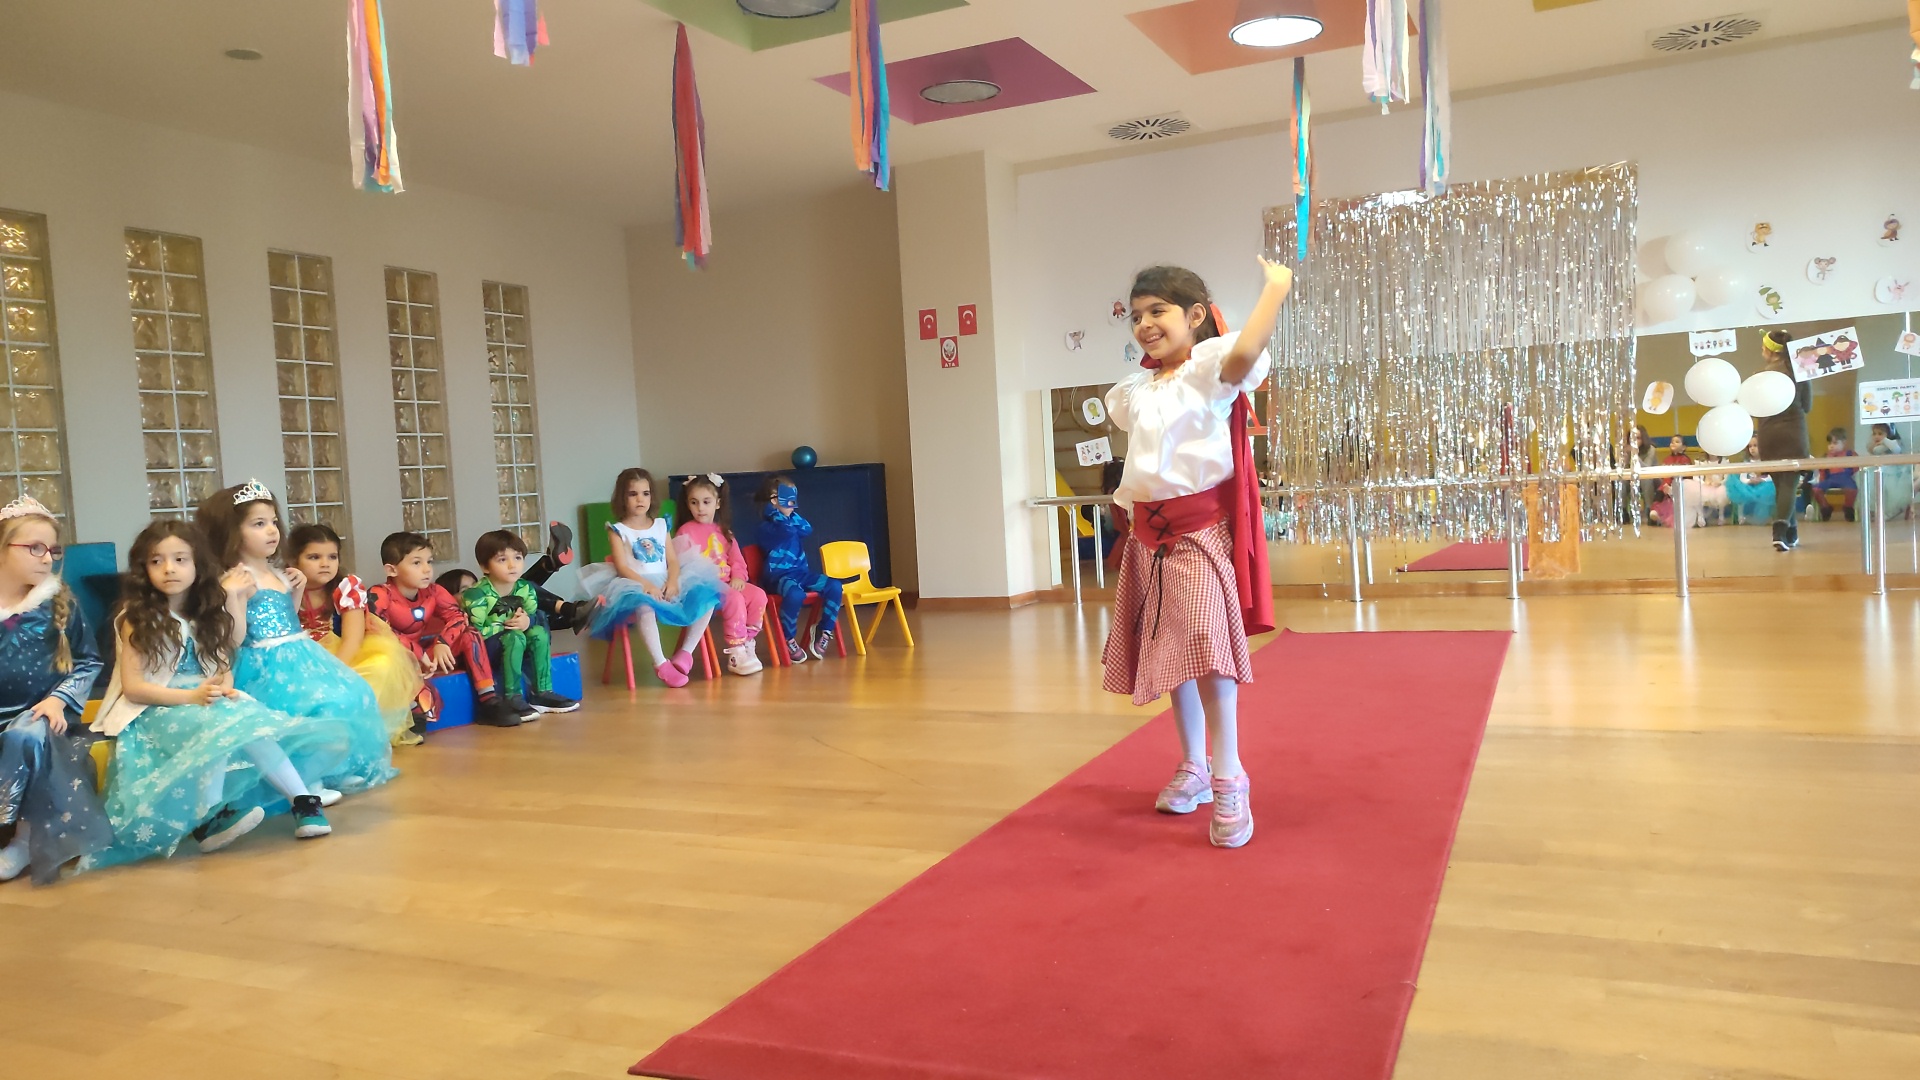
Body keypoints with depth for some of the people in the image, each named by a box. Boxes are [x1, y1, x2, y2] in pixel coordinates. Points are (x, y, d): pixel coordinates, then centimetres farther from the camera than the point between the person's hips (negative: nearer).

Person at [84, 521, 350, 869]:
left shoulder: (209, 615, 14)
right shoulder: (137, 619, -1)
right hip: (157, 710, -5)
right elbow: (132, 687, -8)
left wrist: (225, 687, -11)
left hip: (209, 703, 5)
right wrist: (191, 696, -22)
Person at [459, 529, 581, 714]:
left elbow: (533, 617, 0)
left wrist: (527, 621, -24)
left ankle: (543, 693, -13)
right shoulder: (476, 594, -22)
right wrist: (506, 625, -24)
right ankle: (513, 698, -28)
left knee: (538, 633, -18)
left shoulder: (525, 589, -5)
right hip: (481, 649, -6)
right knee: (515, 637, -31)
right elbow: (475, 633, -24)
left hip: (510, 643, 6)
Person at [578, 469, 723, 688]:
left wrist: (672, 582, -13)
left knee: (707, 596, -17)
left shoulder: (661, 524, 16)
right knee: (644, 606, -40)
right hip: (636, 587, -5)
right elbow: (622, 568, -7)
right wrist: (647, 585, -22)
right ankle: (660, 664, -30)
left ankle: (685, 651, -8)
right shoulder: (618, 529, 4)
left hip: (665, 585, 5)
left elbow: (673, 561, 9)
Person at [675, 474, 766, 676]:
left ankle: (746, 643, -9)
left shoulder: (723, 531, 18)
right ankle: (736, 654, -24)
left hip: (727, 583, 6)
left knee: (758, 595, -17)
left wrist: (738, 576, -6)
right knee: (735, 599, -31)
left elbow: (736, 558, 15)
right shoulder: (686, 531, -1)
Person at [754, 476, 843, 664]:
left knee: (835, 586, -13)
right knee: (795, 594, -40)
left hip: (802, 573, 8)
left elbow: (807, 529, 3)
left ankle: (824, 632, -3)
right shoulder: (766, 527, -9)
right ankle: (788, 641, -20)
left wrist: (792, 514, 6)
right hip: (779, 576, -8)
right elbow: (787, 529, -26)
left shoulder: (790, 521, 20)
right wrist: (776, 512, -13)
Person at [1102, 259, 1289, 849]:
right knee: (1171, 654, 13)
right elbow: (1117, 408, 39)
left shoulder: (1209, 369, -7)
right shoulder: (1137, 390, 14)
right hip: (1150, 533, 7)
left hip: (1200, 528, -7)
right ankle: (1193, 767, 27)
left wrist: (1277, 286, -22)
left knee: (1208, 651, -15)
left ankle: (1229, 781, -6)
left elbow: (1244, 352, -31)